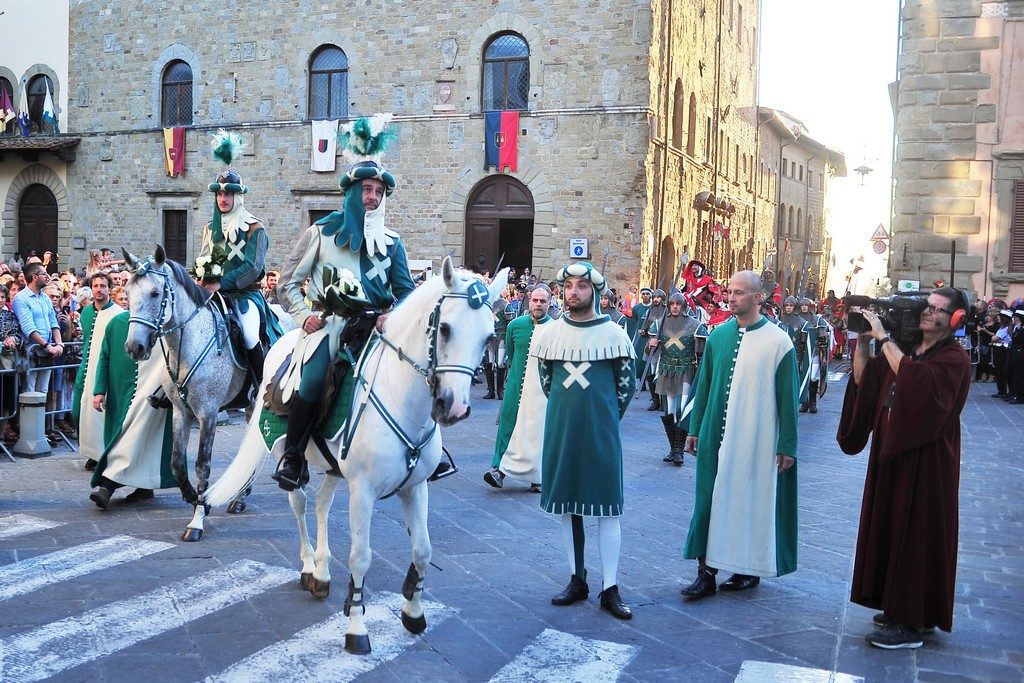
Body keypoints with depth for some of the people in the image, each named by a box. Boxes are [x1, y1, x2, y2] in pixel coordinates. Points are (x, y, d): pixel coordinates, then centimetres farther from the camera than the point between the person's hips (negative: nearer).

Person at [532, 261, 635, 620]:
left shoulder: (613, 333, -4)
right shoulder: (549, 332, 3)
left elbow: (627, 383, 5)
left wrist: (605, 415, 7)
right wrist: (566, 411, 13)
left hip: (601, 432, -3)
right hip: (561, 430, 3)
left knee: (606, 506, -1)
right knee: (567, 505, 9)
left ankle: (610, 589, 4)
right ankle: (577, 580, 21)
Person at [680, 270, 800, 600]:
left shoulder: (778, 341, -7)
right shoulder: (718, 335, 5)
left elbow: (787, 397, -6)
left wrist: (787, 445, -7)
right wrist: (695, 428, 10)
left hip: (757, 438, -3)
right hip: (717, 434, 4)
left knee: (752, 499, 6)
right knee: (711, 498, 3)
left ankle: (751, 567, 22)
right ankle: (707, 570, 8)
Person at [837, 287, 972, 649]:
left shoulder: (954, 360, -13)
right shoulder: (907, 349, 9)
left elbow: (916, 379, -32)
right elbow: (863, 380, 7)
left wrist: (883, 337, -28)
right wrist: (862, 341, -6)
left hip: (925, 461, -8)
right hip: (893, 454, 8)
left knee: (916, 534, -1)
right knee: (891, 529, 15)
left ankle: (913, 623, 9)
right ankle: (898, 608, 29)